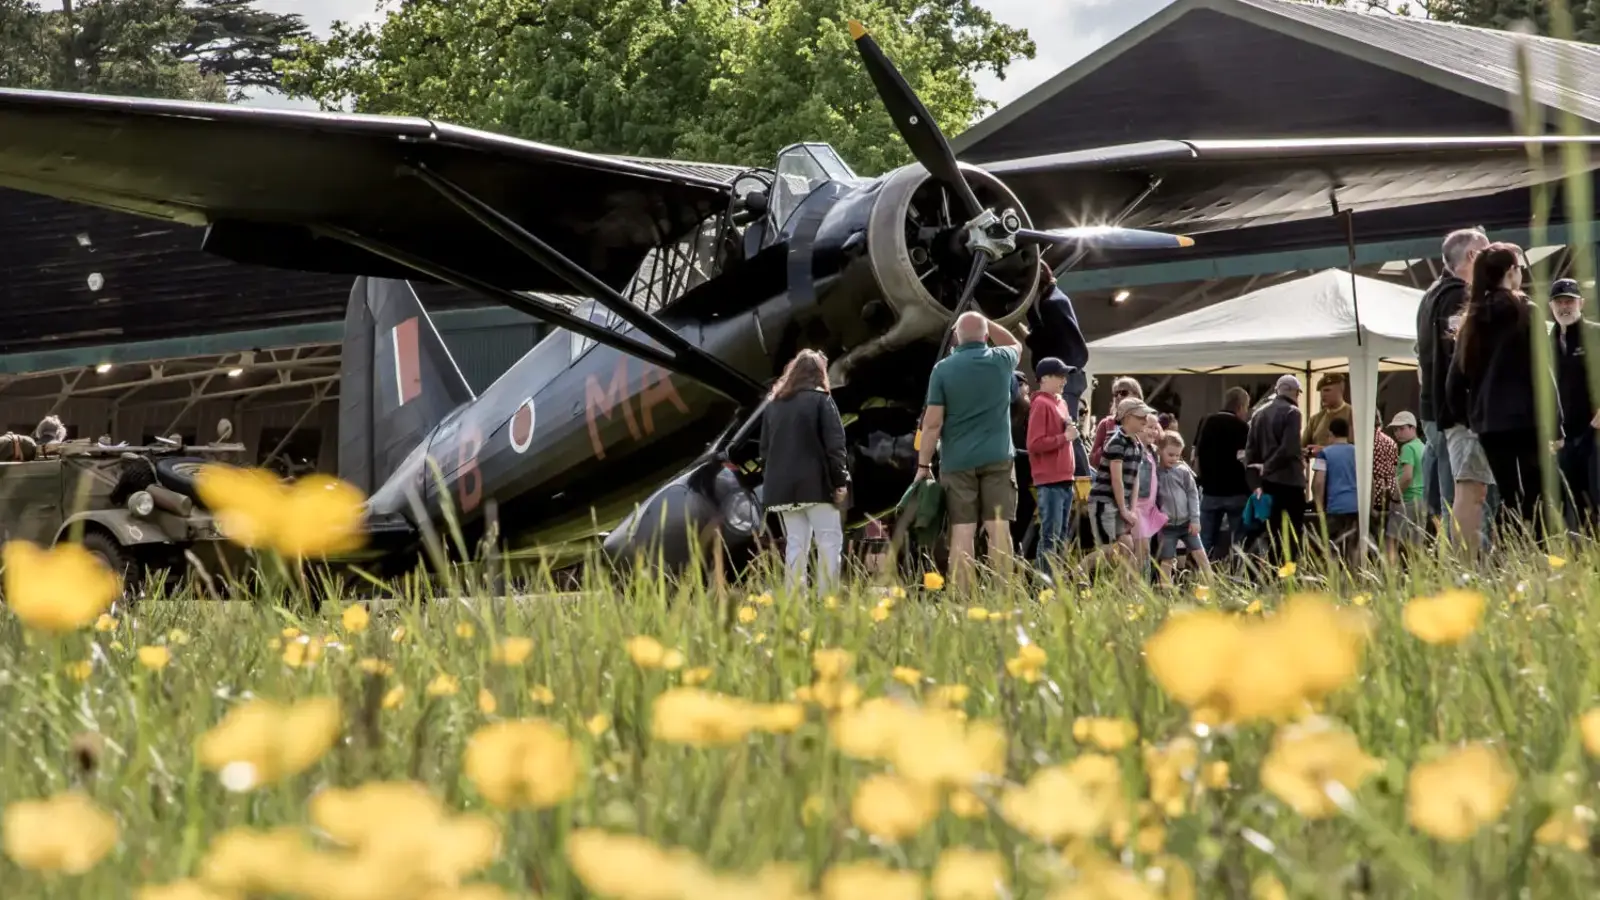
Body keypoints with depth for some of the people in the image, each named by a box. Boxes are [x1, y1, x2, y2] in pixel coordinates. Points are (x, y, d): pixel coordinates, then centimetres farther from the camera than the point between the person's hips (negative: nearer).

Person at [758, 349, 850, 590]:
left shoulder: (774, 404, 14)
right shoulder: (820, 400, -3)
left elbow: (765, 448, 16)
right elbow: (835, 444, -8)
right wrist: (840, 481, -6)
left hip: (783, 486, 5)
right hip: (815, 484, -5)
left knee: (795, 543, 7)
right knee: (829, 542, -4)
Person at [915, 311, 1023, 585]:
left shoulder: (943, 369, -3)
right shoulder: (1001, 361, 3)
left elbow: (932, 422, -5)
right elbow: (1016, 345, 30)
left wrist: (924, 464, 2)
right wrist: (986, 322, 27)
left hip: (957, 461, -1)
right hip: (997, 459, 1)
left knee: (962, 533, -3)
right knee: (999, 530, -1)